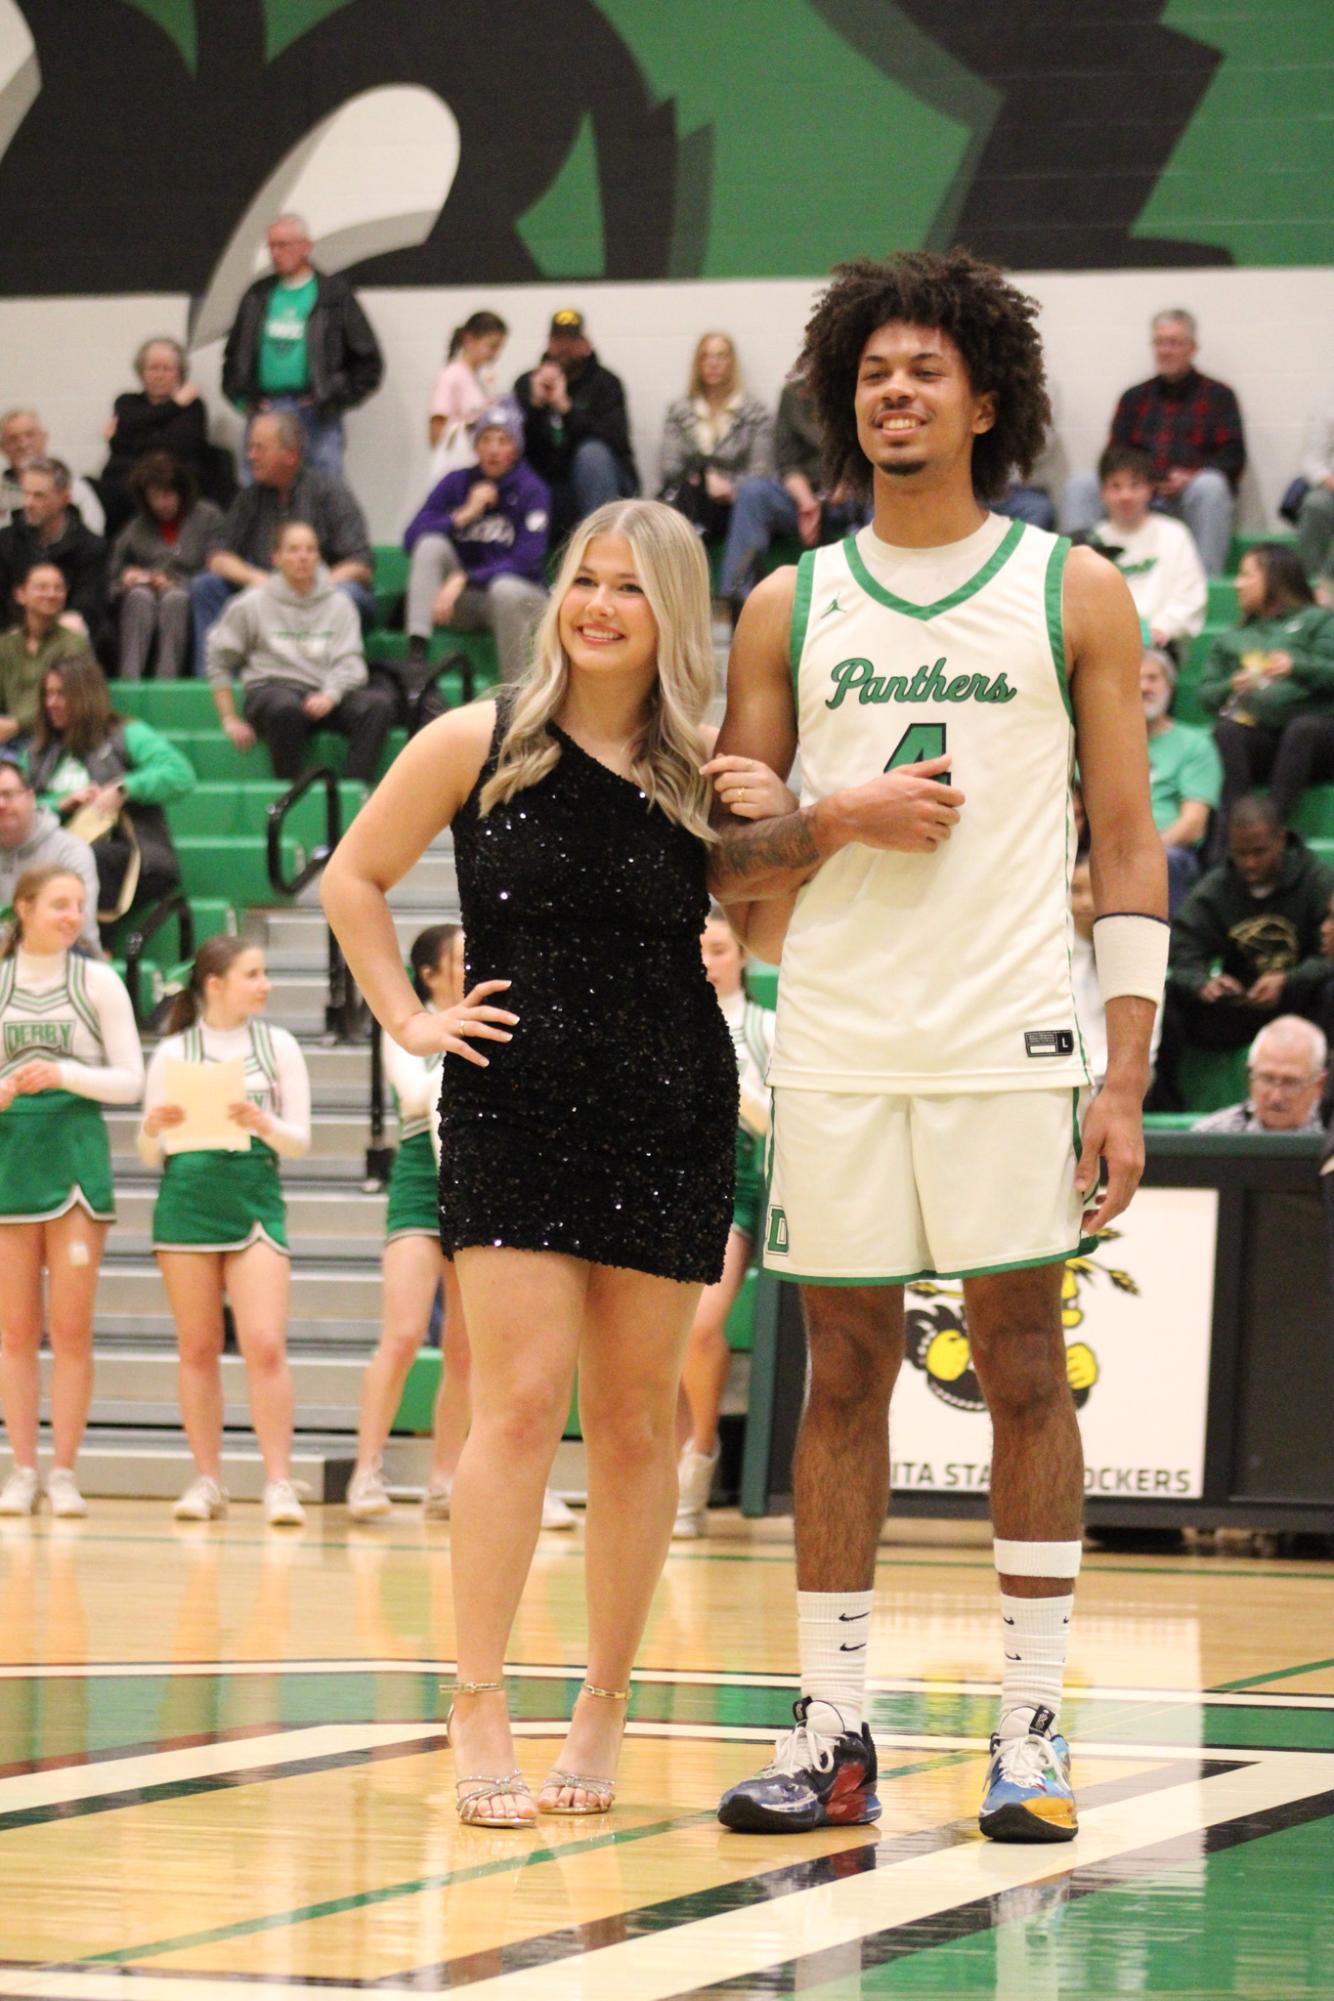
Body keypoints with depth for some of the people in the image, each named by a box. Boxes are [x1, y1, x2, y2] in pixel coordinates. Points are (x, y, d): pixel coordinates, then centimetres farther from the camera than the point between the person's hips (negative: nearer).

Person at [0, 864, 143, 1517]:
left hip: (77, 1156, -2)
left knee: (71, 1328, -2)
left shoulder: (97, 983, 2)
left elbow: (130, 1081, 0)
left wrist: (63, 1075, -15)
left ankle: (64, 1471, 3)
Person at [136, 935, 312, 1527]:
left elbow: (300, 1141, 7)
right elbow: (150, 1155, 10)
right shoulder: (173, 1052, 7)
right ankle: (206, 1479, 10)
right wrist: (153, 1129, -12)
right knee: (198, 1348, 3)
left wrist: (264, 1125, -13)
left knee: (265, 1346, -12)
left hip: (255, 1200, -1)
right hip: (186, 1201, 1)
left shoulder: (278, 1046, 8)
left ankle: (278, 1482, -11)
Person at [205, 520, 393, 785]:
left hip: (326, 695, 2)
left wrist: (330, 696, -19)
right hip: (271, 689, -2)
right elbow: (218, 661, 11)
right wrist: (230, 720, 3)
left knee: (379, 702, -27)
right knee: (287, 708, -40)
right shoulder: (253, 604, 7)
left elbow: (349, 663, 2)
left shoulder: (338, 604, 12)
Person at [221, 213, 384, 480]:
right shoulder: (258, 296, 14)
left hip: (316, 414, -4)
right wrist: (242, 396, 10)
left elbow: (367, 360, 3)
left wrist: (337, 398, -4)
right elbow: (233, 355, 24)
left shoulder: (334, 295, 2)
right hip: (264, 410, 4)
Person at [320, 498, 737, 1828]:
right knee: (519, 1401, -11)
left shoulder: (706, 771, 4)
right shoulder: (479, 744, 2)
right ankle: (477, 1715, -9)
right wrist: (408, 1019, 4)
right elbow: (353, 878, 12)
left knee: (635, 1420, 5)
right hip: (512, 1109, -2)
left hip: (669, 1120, 2)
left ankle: (602, 1712, 15)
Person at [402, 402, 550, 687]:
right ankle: (416, 655, -35)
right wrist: (465, 515, -16)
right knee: (431, 544, -21)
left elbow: (527, 562, -17)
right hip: (464, 602, 3)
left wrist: (464, 579, -24)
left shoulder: (532, 490, -7)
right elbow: (412, 537, -6)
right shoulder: (456, 483, 3)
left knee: (506, 589, -38)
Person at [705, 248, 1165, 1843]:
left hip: (1011, 1048, -2)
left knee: (1023, 1374, 1)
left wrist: (1125, 1080, -6)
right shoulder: (789, 608, 10)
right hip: (837, 1050, 2)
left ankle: (1032, 1726, 6)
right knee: (842, 1376, 5)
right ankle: (833, 1729, 10)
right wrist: (838, 821, -10)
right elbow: (723, 862, 11)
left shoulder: (1073, 593, 4)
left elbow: (1128, 846, 2)